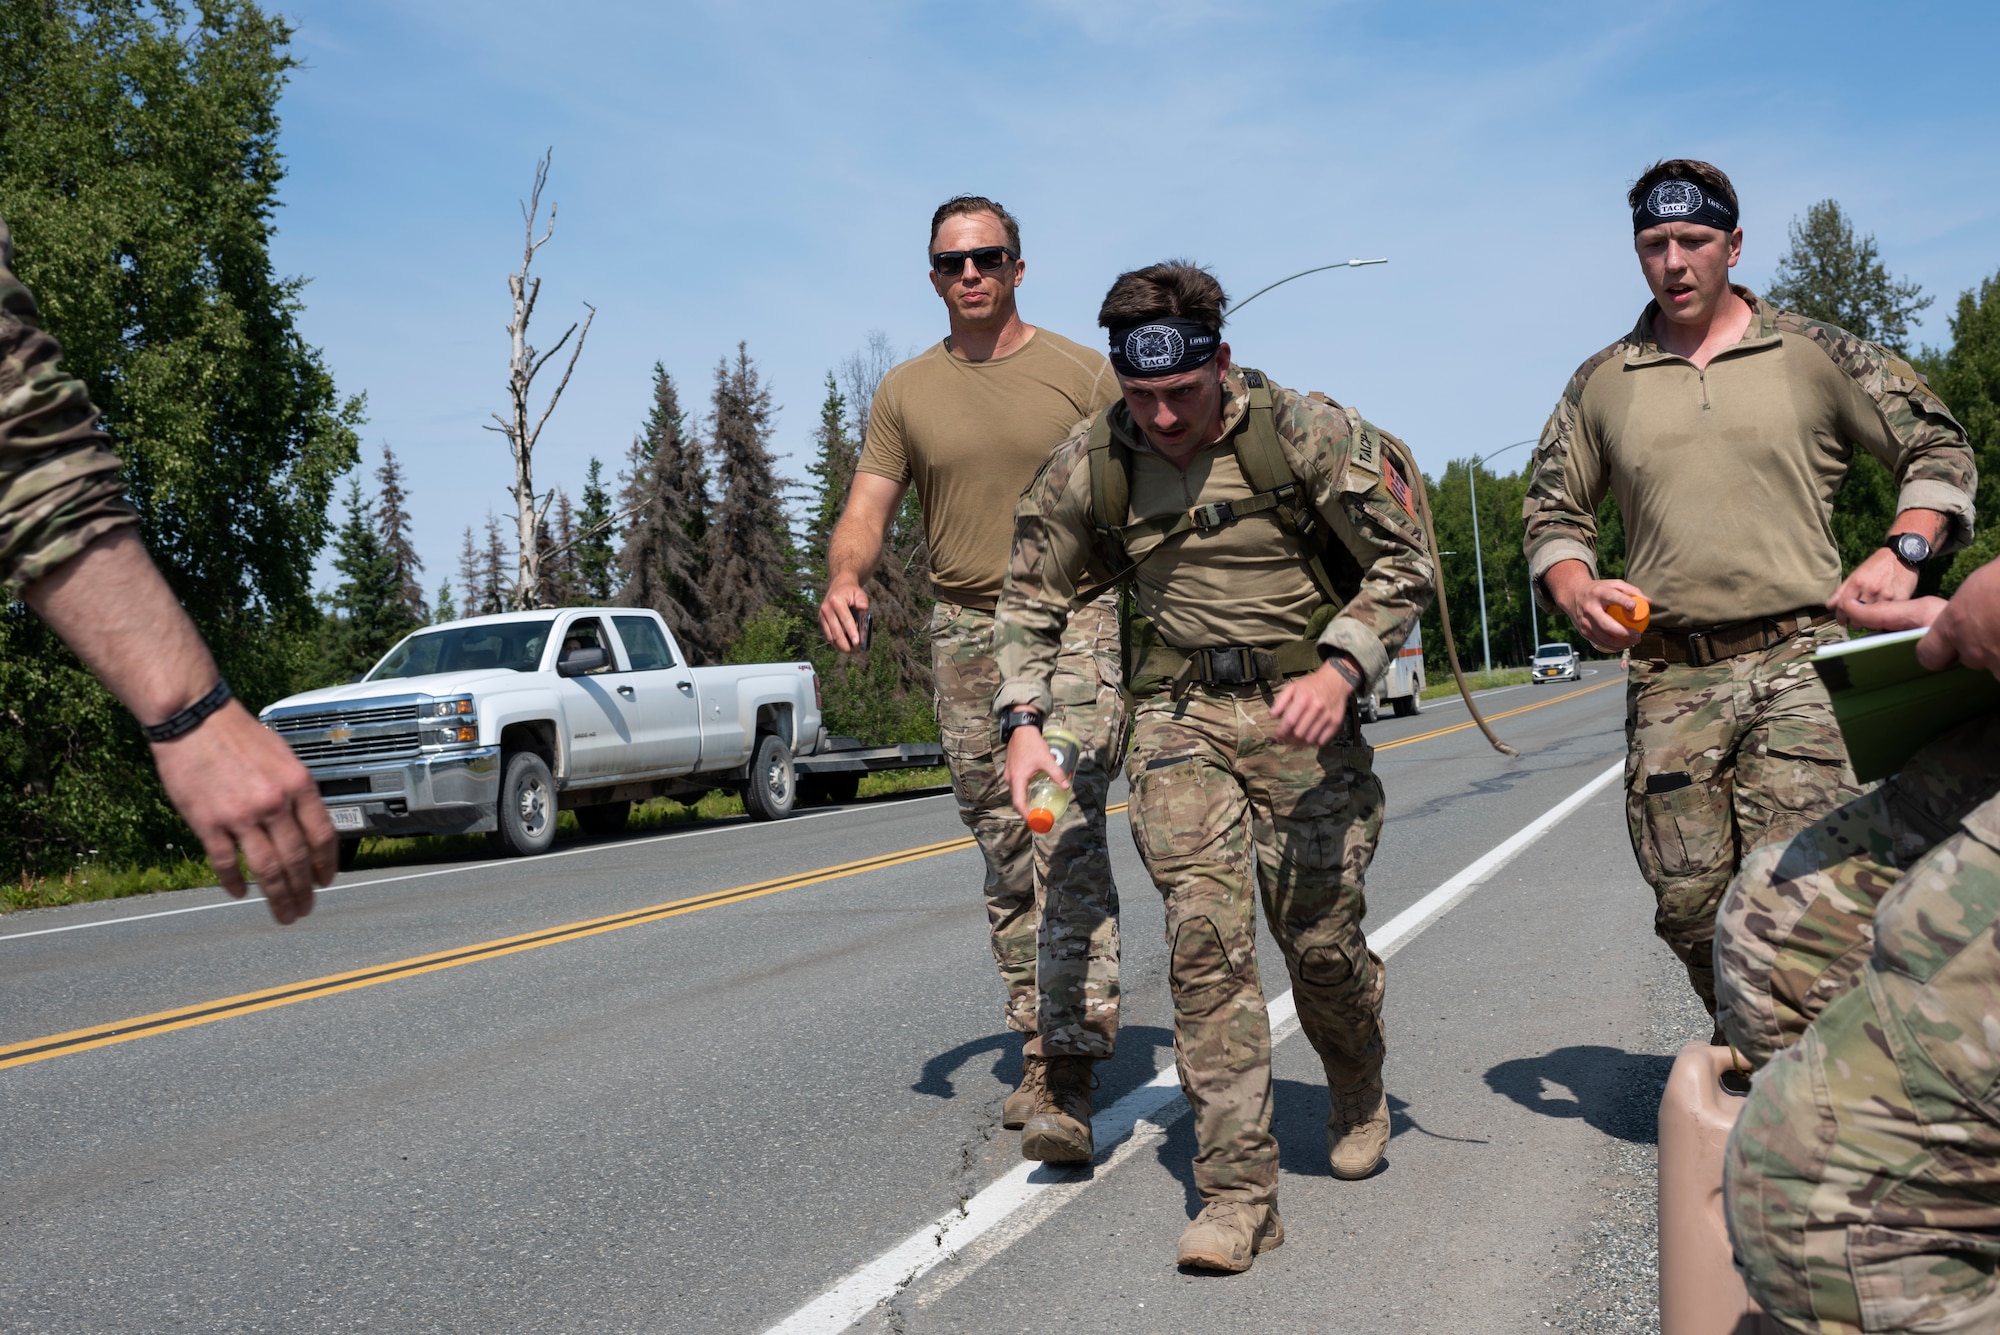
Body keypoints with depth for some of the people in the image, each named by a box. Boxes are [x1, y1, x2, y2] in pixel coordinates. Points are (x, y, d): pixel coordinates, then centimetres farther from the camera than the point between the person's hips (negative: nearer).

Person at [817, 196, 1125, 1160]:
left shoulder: (1083, 373, 4)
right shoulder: (905, 391, 10)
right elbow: (866, 509, 5)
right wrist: (843, 576, -18)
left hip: (1076, 620, -3)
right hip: (964, 635, 4)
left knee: (1068, 834, -17)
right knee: (1004, 855, 9)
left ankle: (1071, 1065, -18)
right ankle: (1039, 1051, 20)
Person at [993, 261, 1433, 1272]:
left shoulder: (1307, 435, -9)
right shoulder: (1089, 467, -2)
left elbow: (1403, 564, -2)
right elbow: (1029, 601, 10)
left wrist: (1340, 670, -18)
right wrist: (1025, 719, -3)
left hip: (1301, 706, -1)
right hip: (1178, 719, 2)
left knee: (1320, 937, 3)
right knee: (1205, 938, -10)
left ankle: (1358, 1092, 38)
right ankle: (1238, 1195, -3)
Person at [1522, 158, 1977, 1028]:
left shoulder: (1814, 353, 8)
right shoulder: (1601, 383, 14)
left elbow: (1937, 449, 12)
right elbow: (1552, 513, 18)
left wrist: (1903, 549, -5)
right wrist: (1577, 590, -2)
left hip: (1800, 663, -2)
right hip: (1669, 679, 2)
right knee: (1689, 903, 0)